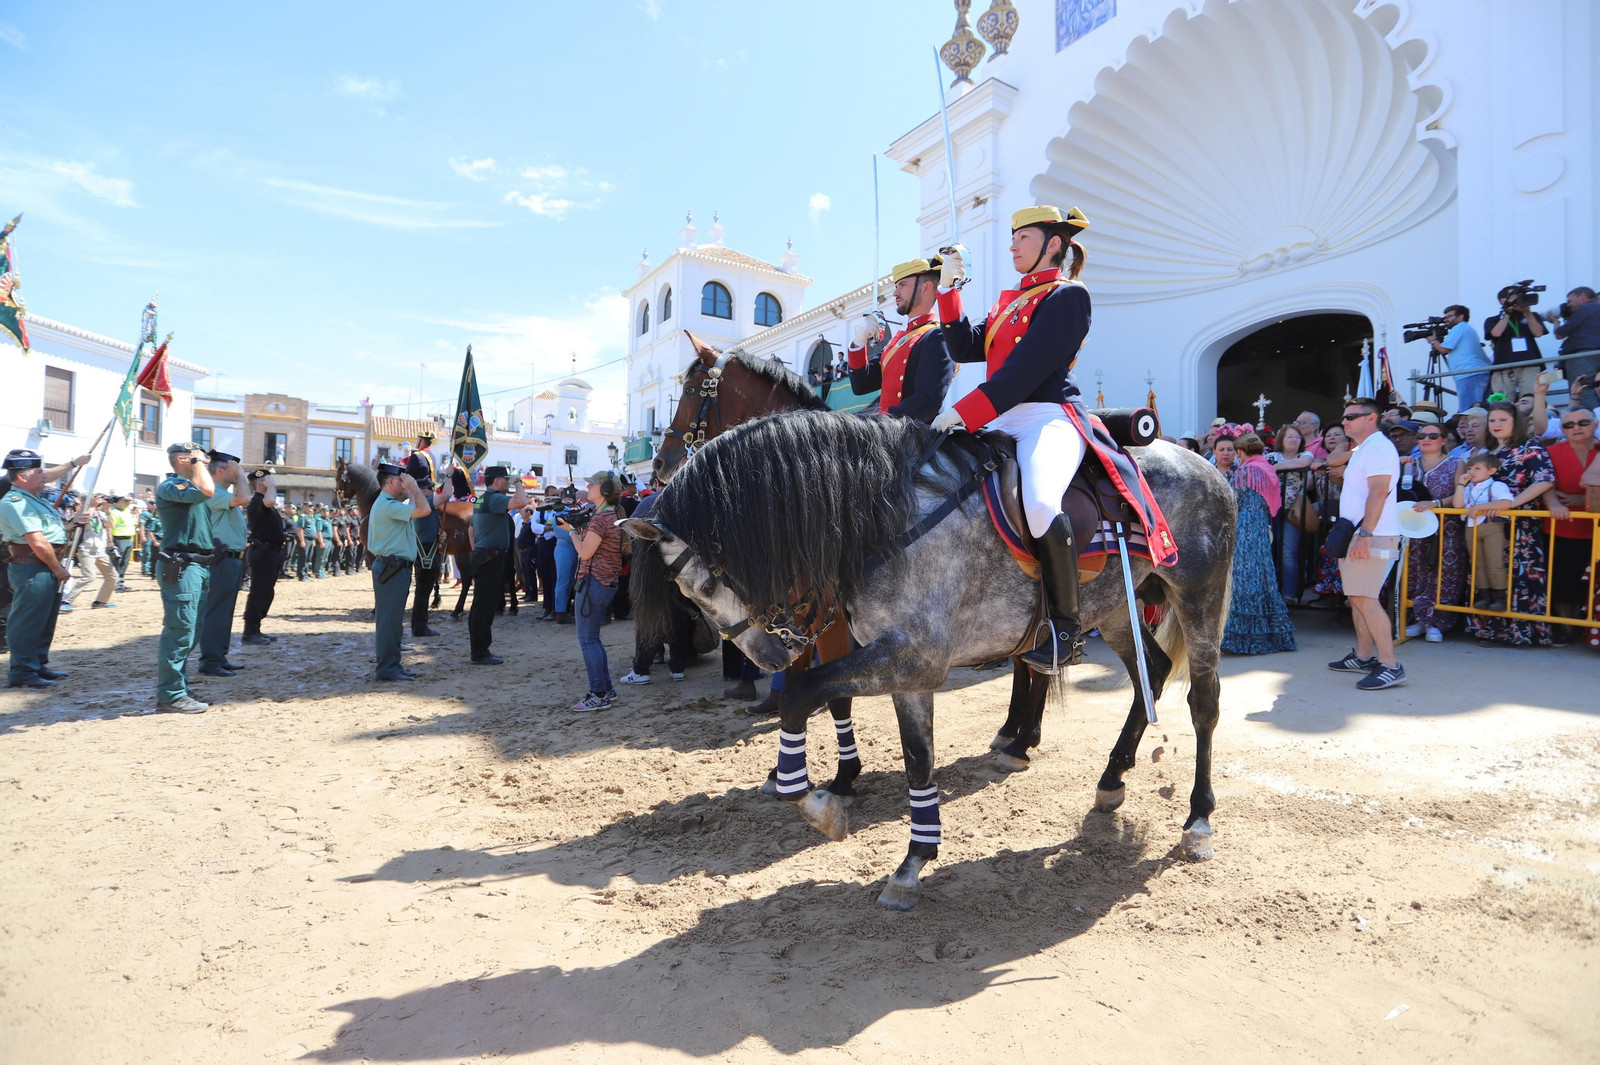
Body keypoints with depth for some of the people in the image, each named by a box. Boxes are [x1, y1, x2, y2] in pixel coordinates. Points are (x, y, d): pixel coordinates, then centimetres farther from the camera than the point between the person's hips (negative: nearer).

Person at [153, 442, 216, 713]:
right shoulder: (169, 486, -9)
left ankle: (177, 688, 24)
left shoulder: (190, 485, 21)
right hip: (181, 567, -10)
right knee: (179, 632, -9)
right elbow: (207, 490, -26)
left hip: (198, 566, 10)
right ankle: (170, 696, -5)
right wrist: (198, 461, -13)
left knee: (188, 632, 15)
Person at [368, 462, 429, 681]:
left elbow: (415, 507, 25)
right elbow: (423, 510, -22)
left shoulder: (389, 504, 18)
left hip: (394, 568, 11)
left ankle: (391, 665, 20)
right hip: (391, 568, -11)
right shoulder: (388, 505, -16)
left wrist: (410, 489, 17)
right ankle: (387, 668, -3)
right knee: (389, 619, -7)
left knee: (392, 619, 14)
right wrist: (413, 485, -11)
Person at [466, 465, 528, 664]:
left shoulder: (481, 499, 18)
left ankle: (479, 650, 20)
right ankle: (480, 653, -4)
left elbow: (472, 529, 25)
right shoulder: (494, 498, -14)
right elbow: (521, 502, -29)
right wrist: (519, 482, -12)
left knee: (481, 605, 14)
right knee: (485, 606, -7)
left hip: (482, 556, 11)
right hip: (491, 557, -11)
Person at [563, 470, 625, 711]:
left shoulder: (601, 518, -16)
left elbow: (585, 552, -16)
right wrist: (578, 529, 12)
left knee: (588, 639, -5)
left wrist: (571, 531, -4)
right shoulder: (613, 514, 15)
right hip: (607, 582, 10)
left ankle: (599, 696, -3)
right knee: (592, 637, 17)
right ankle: (607, 689, 21)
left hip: (594, 582, -10)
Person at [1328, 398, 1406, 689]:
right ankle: (1363, 656, 22)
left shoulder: (1377, 447, -11)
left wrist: (1365, 534, -28)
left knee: (1364, 598, -14)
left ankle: (1390, 665, -11)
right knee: (1356, 596, 14)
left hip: (1373, 535, -11)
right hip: (1358, 534, 11)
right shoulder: (1361, 449, 21)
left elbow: (1379, 492, -22)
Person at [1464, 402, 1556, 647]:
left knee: (1519, 576, -7)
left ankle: (1520, 631, 0)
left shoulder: (1530, 447, 0)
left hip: (1520, 525, -6)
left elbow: (1545, 480, -13)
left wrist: (1511, 502, -21)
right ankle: (1492, 630, 10)